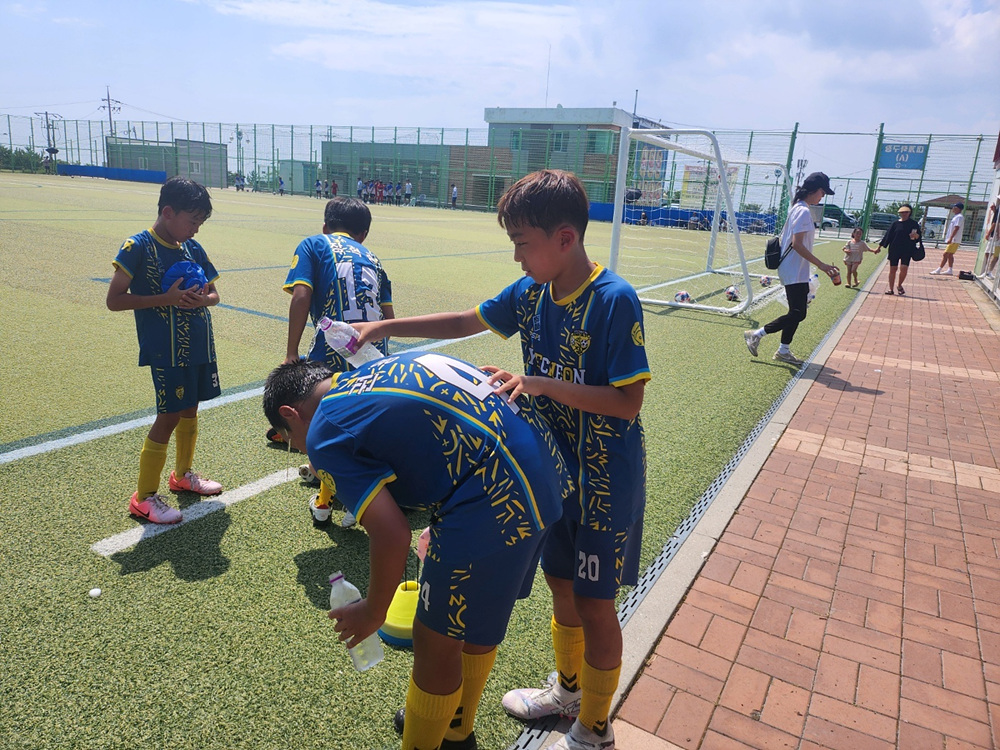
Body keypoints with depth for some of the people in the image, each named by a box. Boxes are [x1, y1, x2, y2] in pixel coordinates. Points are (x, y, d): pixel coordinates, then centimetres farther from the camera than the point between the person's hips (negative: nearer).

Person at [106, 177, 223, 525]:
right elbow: (114, 299, -12)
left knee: (190, 409, 17)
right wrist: (166, 299, -21)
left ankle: (183, 474, 37)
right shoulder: (138, 246, -10)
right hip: (166, 350, -6)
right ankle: (143, 496, 10)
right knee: (169, 417, -5)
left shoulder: (193, 248, 7)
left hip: (200, 345, 6)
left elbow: (214, 294, 14)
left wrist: (201, 298, -10)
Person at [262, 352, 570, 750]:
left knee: (436, 641, 13)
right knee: (476, 614, 28)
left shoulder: (323, 433, -3)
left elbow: (392, 535, -12)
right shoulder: (387, 364, 20)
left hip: (494, 503, -10)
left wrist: (373, 611, 9)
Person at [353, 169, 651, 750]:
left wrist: (542, 384, -31)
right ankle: (569, 689, 47)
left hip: (606, 482, -6)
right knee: (561, 584, 21)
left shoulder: (614, 300, -23)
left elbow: (628, 401, -24)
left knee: (594, 604, 8)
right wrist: (384, 327, 7)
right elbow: (468, 321, 10)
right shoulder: (532, 291, -3)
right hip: (554, 468, 7)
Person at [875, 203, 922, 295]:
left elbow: (919, 236, 7)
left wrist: (916, 235, -17)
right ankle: (890, 288, 12)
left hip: (907, 250, -1)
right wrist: (880, 246, 7)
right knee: (892, 269, 2)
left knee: (904, 268, -12)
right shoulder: (895, 223, 5)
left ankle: (900, 285, 12)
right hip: (894, 250, 1)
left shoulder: (914, 224, 6)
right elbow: (888, 235, 8)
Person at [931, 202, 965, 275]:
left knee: (945, 254, -11)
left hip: (954, 240, -10)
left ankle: (939, 270, -12)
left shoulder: (959, 217, -14)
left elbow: (956, 228, -22)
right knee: (950, 255, 11)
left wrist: (950, 238, -26)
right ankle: (950, 270, 14)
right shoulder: (956, 216, 18)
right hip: (952, 240, 10)